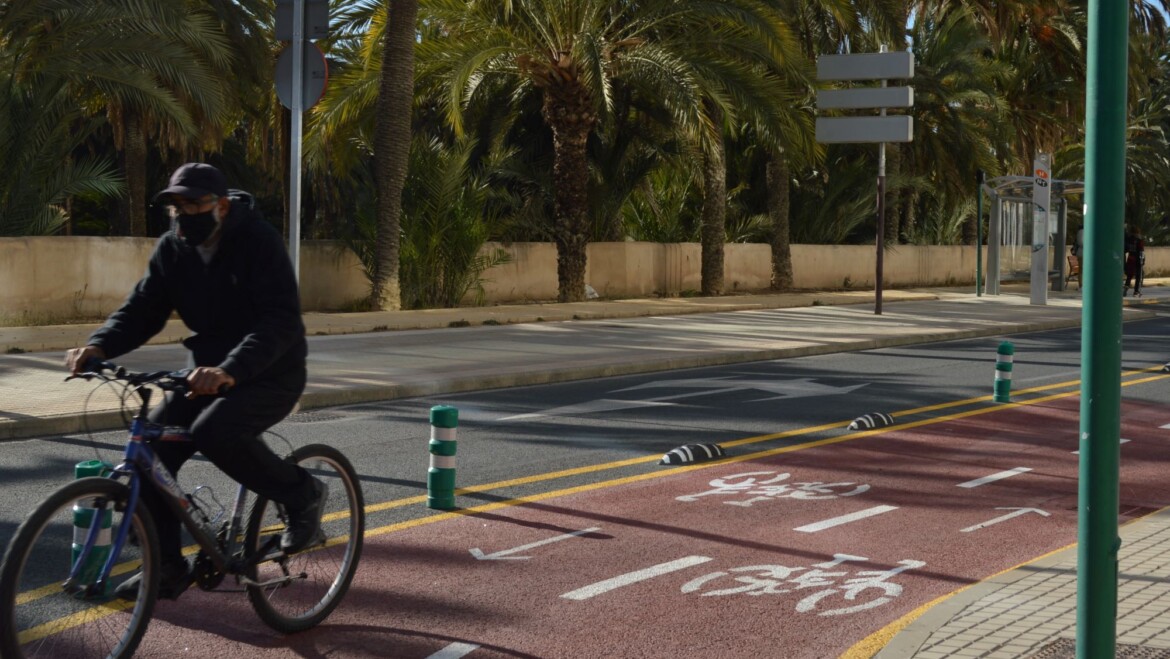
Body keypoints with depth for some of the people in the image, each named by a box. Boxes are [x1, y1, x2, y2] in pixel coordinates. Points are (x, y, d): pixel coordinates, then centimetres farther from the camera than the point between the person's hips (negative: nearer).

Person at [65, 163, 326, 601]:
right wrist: (98, 346, -24)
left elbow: (281, 320, -30)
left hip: (270, 374, -7)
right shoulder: (172, 249, 0)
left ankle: (303, 495, -8)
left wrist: (231, 370, -46)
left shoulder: (259, 241, -19)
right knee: (151, 446, -10)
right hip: (207, 371, 7)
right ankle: (166, 568, 3)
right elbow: (141, 309, -3)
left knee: (214, 432, -33)